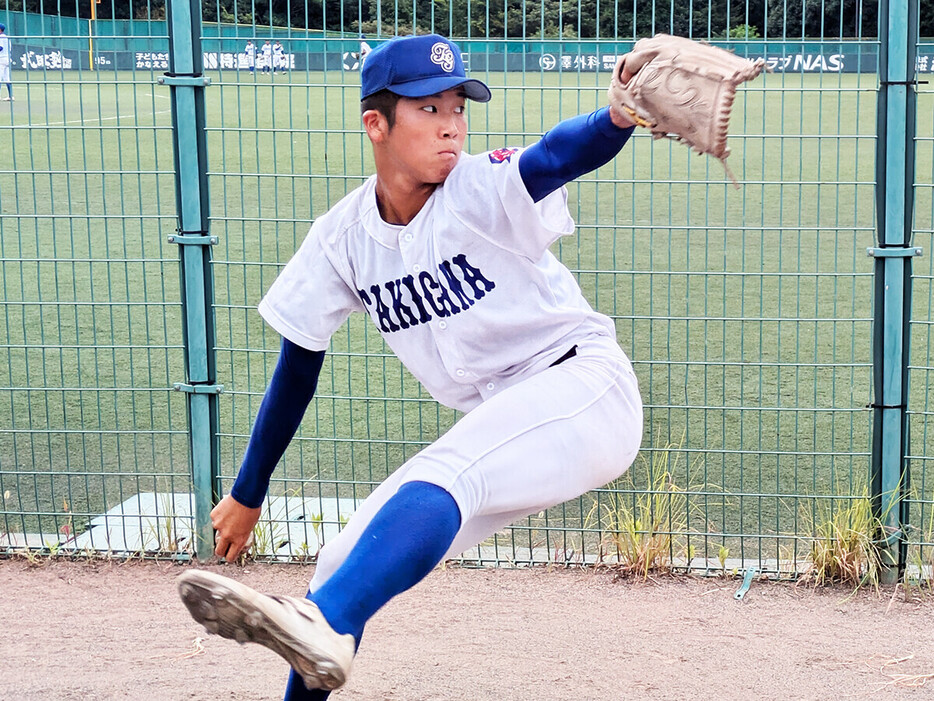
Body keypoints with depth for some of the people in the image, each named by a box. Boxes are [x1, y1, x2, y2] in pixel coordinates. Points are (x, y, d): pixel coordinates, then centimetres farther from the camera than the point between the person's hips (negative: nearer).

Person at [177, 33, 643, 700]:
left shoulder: (482, 190, -15)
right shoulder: (344, 236, 0)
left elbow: (558, 154, -37)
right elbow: (299, 363, 8)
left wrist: (622, 116, -61)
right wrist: (248, 494, 14)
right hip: (498, 428, 7)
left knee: (439, 475, -34)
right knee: (345, 563, 2)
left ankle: (322, 625, -53)